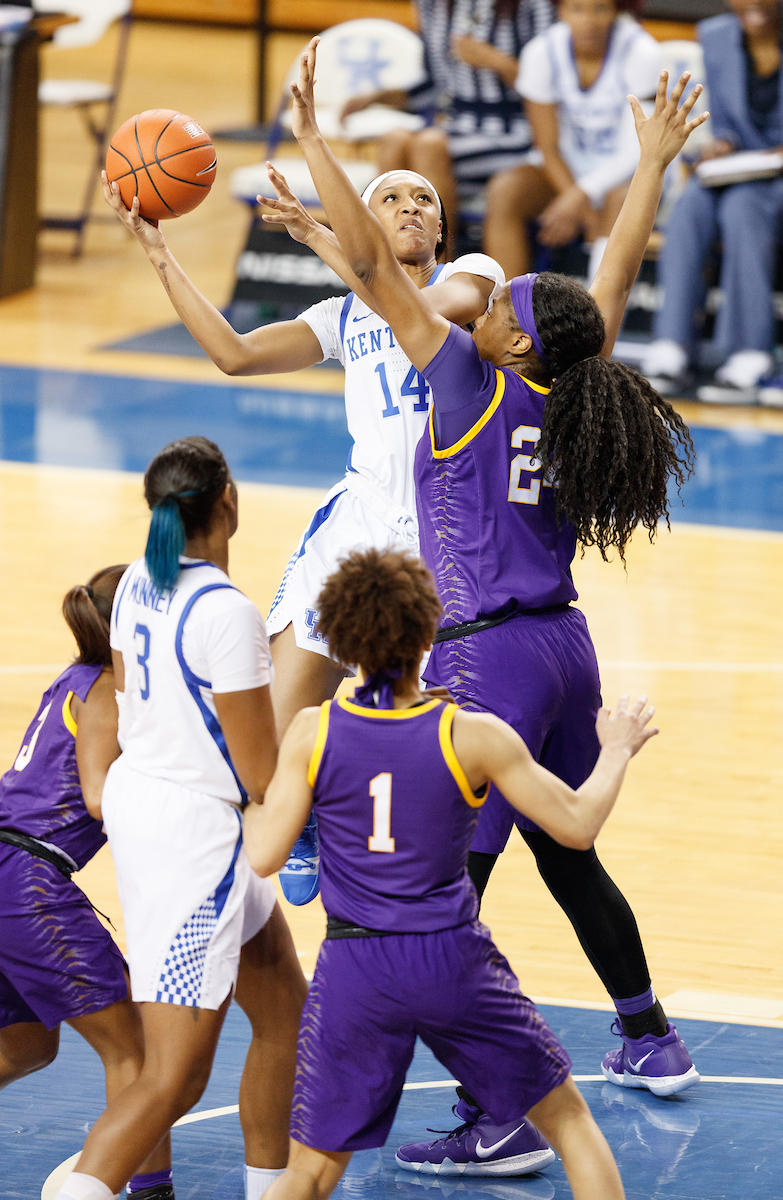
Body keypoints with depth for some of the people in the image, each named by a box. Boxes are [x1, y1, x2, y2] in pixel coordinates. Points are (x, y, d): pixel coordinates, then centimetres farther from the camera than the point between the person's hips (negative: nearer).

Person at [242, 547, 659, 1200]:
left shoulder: (313, 732, -6)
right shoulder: (471, 737, -9)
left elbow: (265, 856, -5)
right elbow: (577, 824, -2)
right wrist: (617, 751, 15)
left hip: (355, 969, 1)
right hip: (454, 962, -1)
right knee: (570, 1121, 17)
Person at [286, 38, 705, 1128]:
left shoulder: (477, 385, -14)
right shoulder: (573, 386, 2)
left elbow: (371, 262, -17)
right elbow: (621, 268, 17)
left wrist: (311, 137, -14)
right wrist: (653, 162, 27)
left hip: (489, 660, -8)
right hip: (565, 647, 8)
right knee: (568, 859, 24)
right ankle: (651, 1041, 37)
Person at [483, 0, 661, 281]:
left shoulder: (641, 53, -17)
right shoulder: (541, 52, -10)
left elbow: (637, 149, -17)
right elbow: (549, 148, -7)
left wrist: (581, 194, -28)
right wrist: (582, 209, -21)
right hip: (568, 170, 3)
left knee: (618, 201, -37)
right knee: (503, 192, -25)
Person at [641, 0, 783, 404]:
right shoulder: (716, 37, 6)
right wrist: (721, 143, -8)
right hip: (739, 172, 4)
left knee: (741, 206, -35)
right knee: (690, 207, -29)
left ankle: (750, 362, -39)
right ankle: (670, 352, -36)